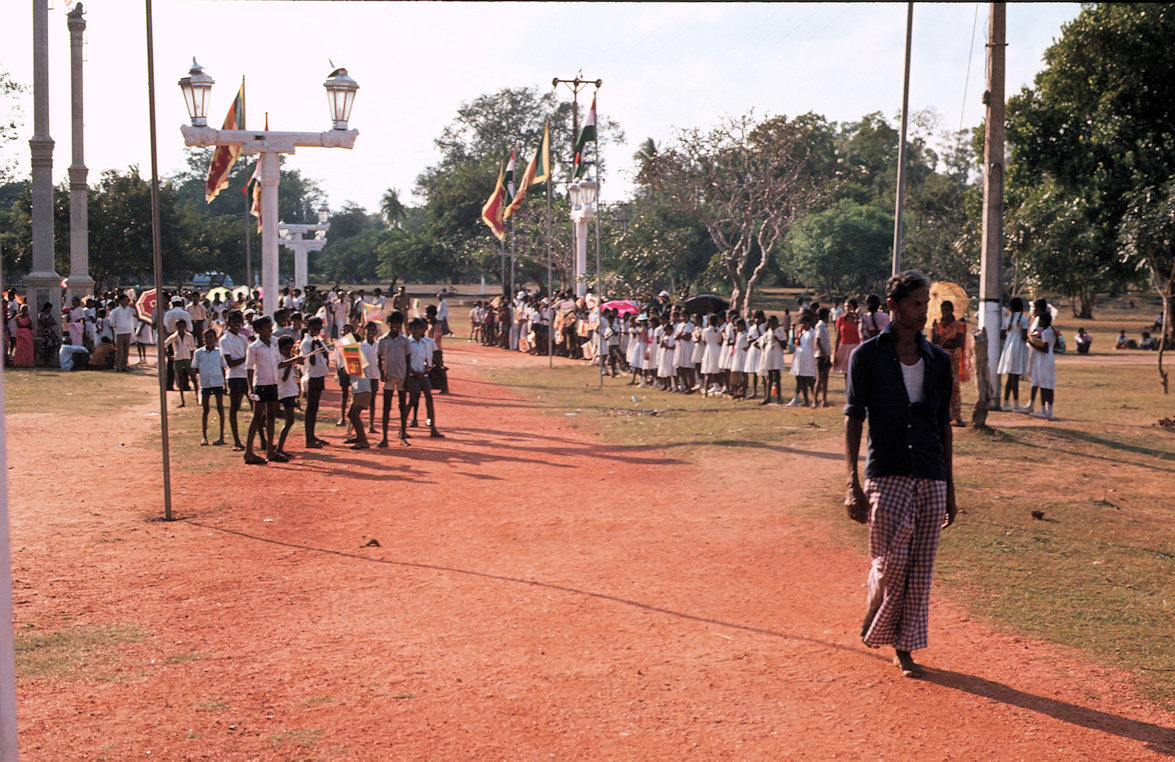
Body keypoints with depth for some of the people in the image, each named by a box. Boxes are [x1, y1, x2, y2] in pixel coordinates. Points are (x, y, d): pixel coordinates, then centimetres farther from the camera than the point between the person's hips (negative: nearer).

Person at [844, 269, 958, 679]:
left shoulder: (938, 360, 11)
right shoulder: (867, 356, 0)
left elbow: (944, 425, 15)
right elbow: (853, 420, -3)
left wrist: (949, 489, 14)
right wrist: (853, 485, -11)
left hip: (931, 479, 4)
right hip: (887, 475, -4)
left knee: (920, 569, 4)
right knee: (891, 564, -7)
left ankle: (904, 648, 16)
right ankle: (872, 625, 22)